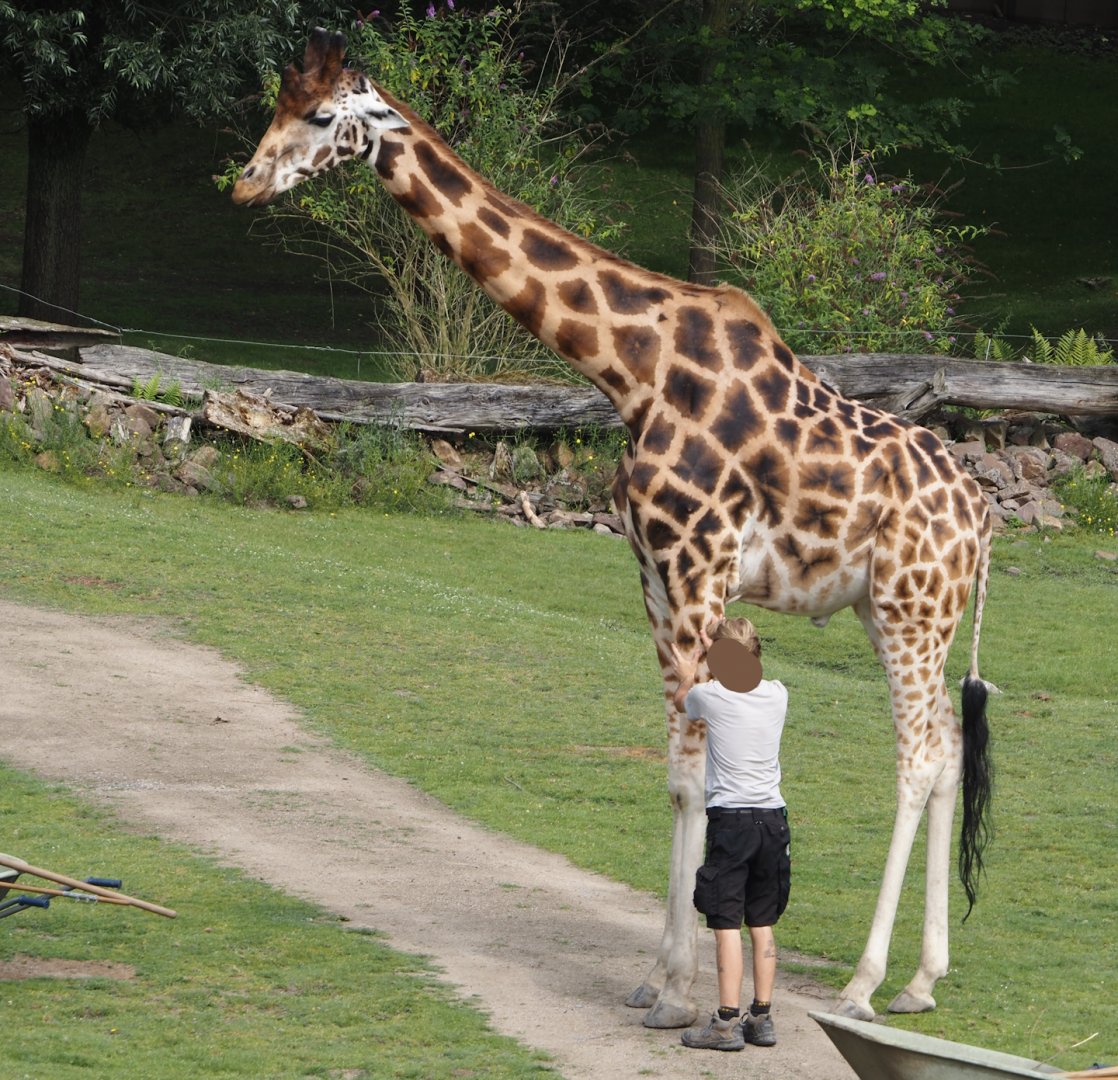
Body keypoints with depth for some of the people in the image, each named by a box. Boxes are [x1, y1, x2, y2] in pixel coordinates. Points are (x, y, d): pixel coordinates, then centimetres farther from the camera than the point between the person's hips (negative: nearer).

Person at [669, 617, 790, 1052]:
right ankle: (762, 1017, 13)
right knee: (763, 924, 11)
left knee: (727, 923, -4)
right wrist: (720, 652, 42)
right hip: (773, 819, 5)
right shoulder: (777, 695, 4)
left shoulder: (711, 696, -8)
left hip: (729, 819, -5)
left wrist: (687, 674, 38)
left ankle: (727, 1021, -5)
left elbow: (682, 701, 18)